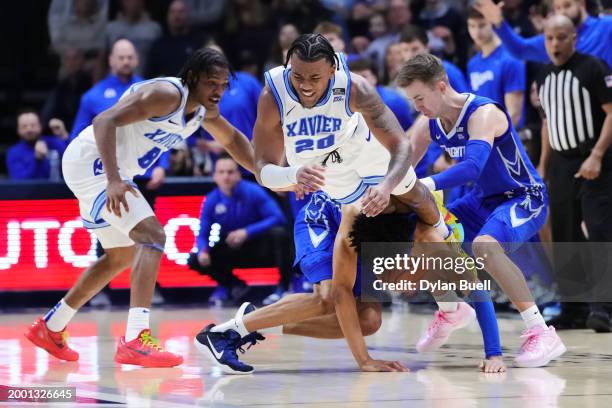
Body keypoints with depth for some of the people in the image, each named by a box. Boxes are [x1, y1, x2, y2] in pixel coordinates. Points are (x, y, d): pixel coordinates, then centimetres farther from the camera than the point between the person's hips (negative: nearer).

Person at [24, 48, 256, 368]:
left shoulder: (204, 110, 6)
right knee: (152, 235, -22)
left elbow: (232, 140, 26)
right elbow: (104, 121, -31)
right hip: (91, 161, -11)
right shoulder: (167, 95, -23)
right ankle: (136, 340, -32)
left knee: (123, 256, 22)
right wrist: (114, 181, -39)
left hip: (108, 171, 11)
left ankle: (50, 328, 32)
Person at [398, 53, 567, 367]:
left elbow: (473, 166, -42)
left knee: (484, 246, -36)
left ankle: (542, 334, -33)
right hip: (483, 200, 9)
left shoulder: (483, 113, -27)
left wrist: (425, 185, -53)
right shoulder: (428, 124, -3)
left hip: (524, 199, -9)